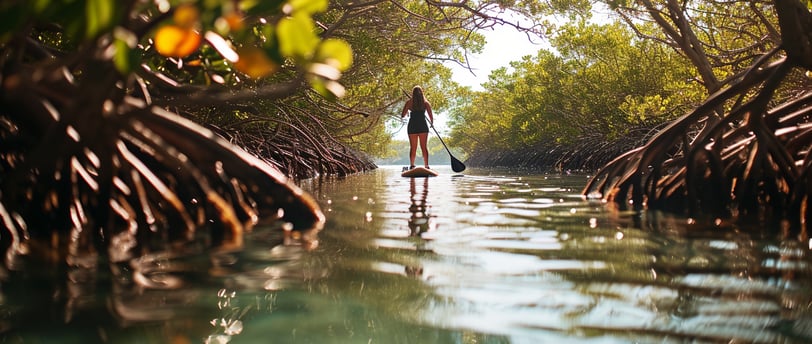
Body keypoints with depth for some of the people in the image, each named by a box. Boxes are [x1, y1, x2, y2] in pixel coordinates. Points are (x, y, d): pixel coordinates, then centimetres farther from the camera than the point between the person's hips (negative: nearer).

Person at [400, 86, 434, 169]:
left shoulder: (409, 102, 2)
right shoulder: (426, 102, 3)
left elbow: (402, 115, 2)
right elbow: (431, 115, -3)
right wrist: (432, 123, 15)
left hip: (412, 126, 0)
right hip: (423, 126, 0)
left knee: (413, 147, 6)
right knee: (424, 147, 3)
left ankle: (412, 165, -3)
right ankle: (426, 166, -2)